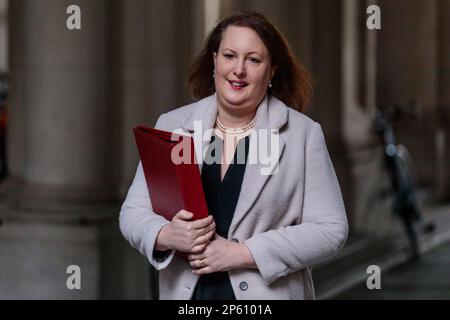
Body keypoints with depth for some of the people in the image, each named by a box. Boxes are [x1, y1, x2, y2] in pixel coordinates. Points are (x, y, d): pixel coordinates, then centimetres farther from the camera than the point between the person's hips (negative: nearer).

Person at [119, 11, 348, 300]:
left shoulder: (304, 134, -6)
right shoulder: (171, 125, 1)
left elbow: (330, 230, -10)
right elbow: (133, 213, 3)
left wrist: (242, 253, -19)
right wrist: (167, 236, -19)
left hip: (267, 292, -2)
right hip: (186, 291, 2)